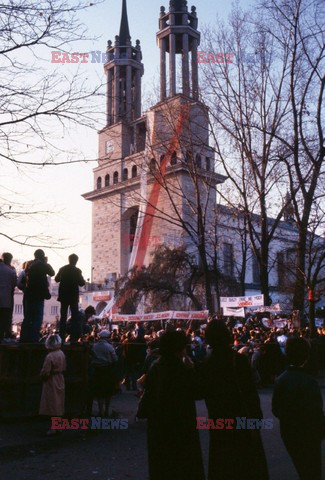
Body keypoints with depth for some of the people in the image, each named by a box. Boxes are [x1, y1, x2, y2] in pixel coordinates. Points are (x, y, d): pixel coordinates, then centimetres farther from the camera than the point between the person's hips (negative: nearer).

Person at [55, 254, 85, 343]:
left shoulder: (62, 269, 2)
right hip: (73, 296, -4)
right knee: (75, 317, 2)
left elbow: (56, 279, 14)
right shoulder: (77, 270, -10)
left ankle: (62, 337, 7)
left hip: (63, 296, 4)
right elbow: (81, 283, -6)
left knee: (63, 316, 9)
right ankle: (74, 338, -4)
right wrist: (82, 278, 11)